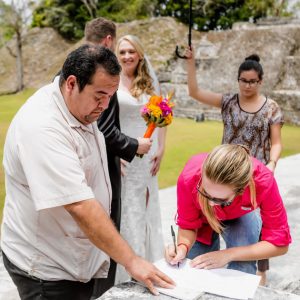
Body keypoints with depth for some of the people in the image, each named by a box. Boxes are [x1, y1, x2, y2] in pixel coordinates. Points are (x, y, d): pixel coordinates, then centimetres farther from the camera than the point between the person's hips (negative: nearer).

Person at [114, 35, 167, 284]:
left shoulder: (150, 82, 8)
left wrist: (161, 149, 4)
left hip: (147, 155, 5)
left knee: (146, 209, 14)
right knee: (123, 211, 1)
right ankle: (124, 274, 14)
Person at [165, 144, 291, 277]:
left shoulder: (263, 182, -39)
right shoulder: (188, 178, -37)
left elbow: (279, 243, -29)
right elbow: (188, 226, -18)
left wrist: (227, 255, -37)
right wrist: (182, 247, -39)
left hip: (241, 216, -1)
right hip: (202, 217, 1)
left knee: (242, 266, -25)